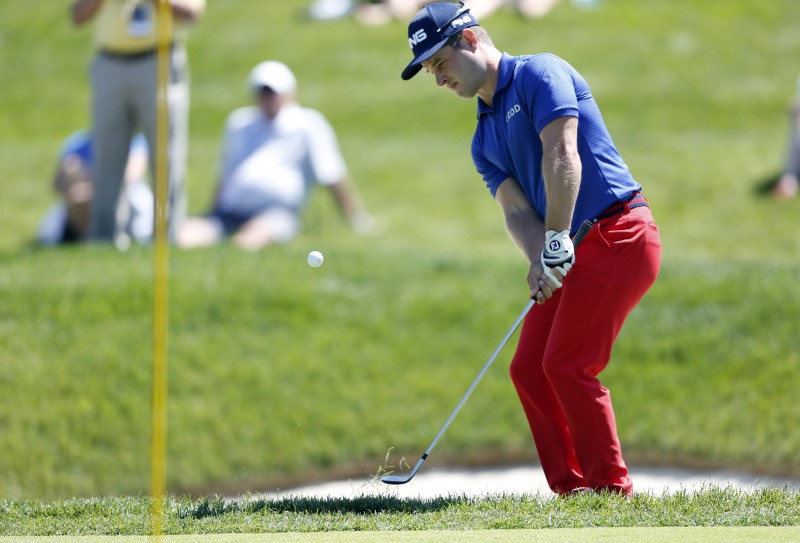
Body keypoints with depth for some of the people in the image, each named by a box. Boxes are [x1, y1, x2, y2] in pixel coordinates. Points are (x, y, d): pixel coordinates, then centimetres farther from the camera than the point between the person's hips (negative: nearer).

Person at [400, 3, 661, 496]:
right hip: (573, 252, 9)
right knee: (529, 367, 4)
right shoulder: (485, 140, 18)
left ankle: (611, 489, -5)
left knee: (567, 364, -12)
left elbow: (562, 155, -20)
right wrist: (540, 261, -16)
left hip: (619, 235, -9)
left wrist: (557, 241, -25)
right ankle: (572, 488, 8)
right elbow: (517, 209, 4)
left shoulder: (540, 74, -7)